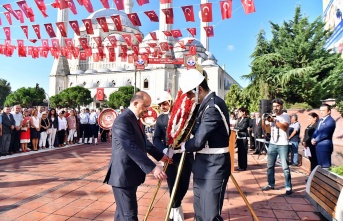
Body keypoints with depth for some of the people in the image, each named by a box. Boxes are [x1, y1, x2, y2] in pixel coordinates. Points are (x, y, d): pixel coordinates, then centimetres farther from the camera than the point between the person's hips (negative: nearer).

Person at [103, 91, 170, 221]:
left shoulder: (136, 120, 13)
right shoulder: (123, 120, -20)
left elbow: (143, 143, 23)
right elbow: (131, 148, -31)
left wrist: (160, 156, 21)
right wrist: (152, 168, -34)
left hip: (130, 174, 10)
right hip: (123, 175, -10)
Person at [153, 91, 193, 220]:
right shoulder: (160, 119, 3)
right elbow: (156, 139, -4)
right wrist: (165, 150, -22)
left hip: (185, 155, 0)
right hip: (169, 156, 1)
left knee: (184, 186, 9)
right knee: (173, 187, 5)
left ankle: (174, 209, 37)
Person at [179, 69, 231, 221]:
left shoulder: (214, 106, -22)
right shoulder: (206, 104, 10)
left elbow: (199, 141, -23)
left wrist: (181, 146, -5)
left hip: (214, 167, -10)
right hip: (203, 165, 10)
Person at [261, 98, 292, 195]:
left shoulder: (285, 116, -4)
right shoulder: (271, 116, 10)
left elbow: (285, 127, -20)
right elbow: (264, 128, 3)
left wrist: (274, 120, -24)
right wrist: (264, 120, -15)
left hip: (283, 145, -5)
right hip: (272, 144, 5)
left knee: (285, 167, -4)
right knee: (270, 166, 9)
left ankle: (288, 187, 7)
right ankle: (271, 184, 21)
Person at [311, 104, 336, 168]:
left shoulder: (330, 121, -12)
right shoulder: (321, 120, 18)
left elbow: (325, 134, -19)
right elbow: (316, 131, 18)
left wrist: (315, 140, -10)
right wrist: (313, 138, 0)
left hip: (325, 146, -9)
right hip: (318, 146, 9)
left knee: (325, 165, -4)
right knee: (320, 165, 14)